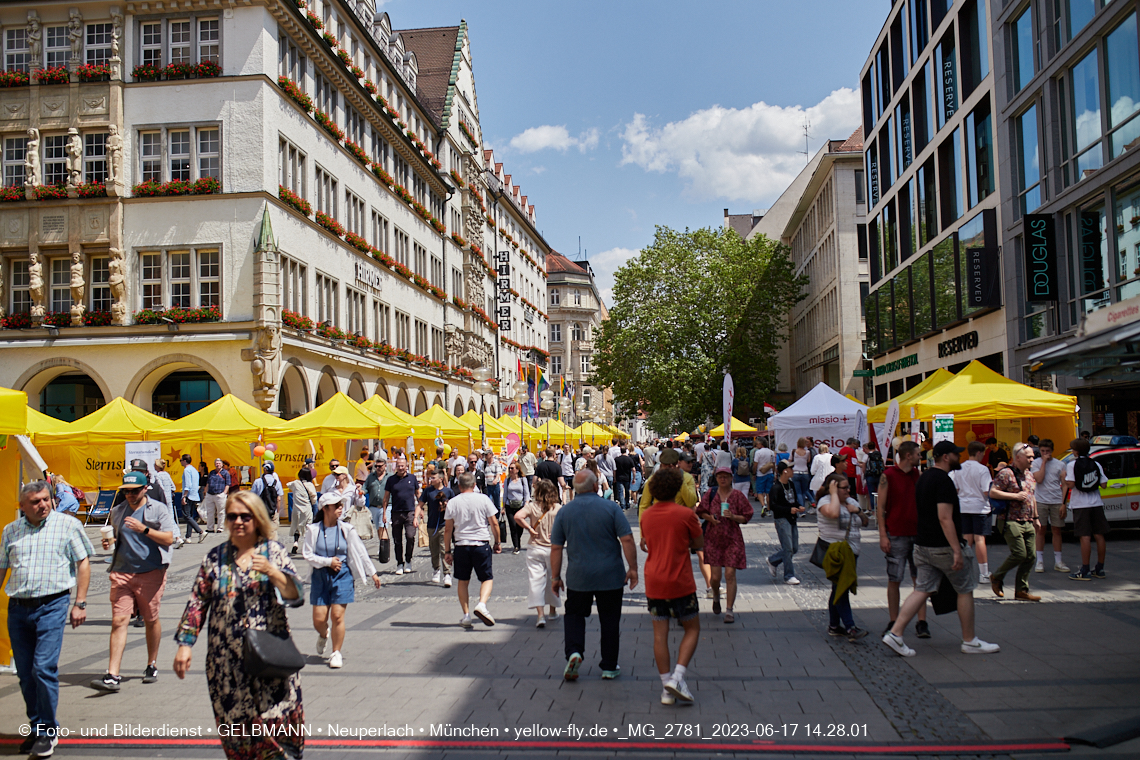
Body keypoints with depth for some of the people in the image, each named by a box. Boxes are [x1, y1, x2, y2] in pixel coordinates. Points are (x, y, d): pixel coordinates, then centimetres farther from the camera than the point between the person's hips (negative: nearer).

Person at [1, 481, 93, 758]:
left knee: (44, 668, -11)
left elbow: (83, 563, 2)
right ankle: (36, 727, 25)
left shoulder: (67, 525, 1)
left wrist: (80, 603, -4)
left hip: (52, 605, -4)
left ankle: (48, 732, 1)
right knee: (25, 673, 9)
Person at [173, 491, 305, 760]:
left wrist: (272, 572, -22)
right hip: (227, 659, 2)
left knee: (275, 720, -4)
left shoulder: (274, 551, 1)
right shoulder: (215, 557, 8)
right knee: (235, 723, 5)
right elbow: (197, 603, 10)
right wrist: (185, 643, 3)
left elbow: (297, 596, -7)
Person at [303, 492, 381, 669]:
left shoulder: (347, 528, 0)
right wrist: (327, 561, -11)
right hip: (320, 576, 1)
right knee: (319, 619, 1)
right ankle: (323, 635, 37)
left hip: (342, 575, 0)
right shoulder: (313, 529, -2)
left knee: (337, 616, -7)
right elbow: (307, 554, -1)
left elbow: (360, 552, 4)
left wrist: (372, 572, 4)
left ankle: (336, 653, 9)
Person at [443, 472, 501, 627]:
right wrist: (496, 543, 12)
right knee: (487, 578, 9)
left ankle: (466, 615, 12)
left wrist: (447, 551, 10)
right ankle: (482, 604, -16)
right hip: (481, 544, -1)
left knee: (463, 581, 14)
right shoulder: (483, 499, -1)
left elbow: (448, 529, 3)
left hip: (461, 545, 2)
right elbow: (494, 523, -1)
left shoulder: (452, 502, 2)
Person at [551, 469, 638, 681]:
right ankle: (609, 667, 17)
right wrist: (633, 568, -4)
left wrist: (556, 577, 8)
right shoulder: (610, 507, -6)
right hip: (610, 576, -1)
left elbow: (556, 548, 0)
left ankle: (574, 652, -6)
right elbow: (627, 540, -11)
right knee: (609, 619, 11)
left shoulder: (564, 512, 0)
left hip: (578, 577, 1)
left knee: (574, 615, 17)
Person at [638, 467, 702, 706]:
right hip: (680, 582, -4)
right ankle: (677, 677, -4)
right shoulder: (685, 514, -10)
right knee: (692, 629, 11)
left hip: (654, 582, 4)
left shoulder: (647, 515, 4)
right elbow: (700, 543, 1)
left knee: (660, 634, 7)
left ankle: (667, 688, 9)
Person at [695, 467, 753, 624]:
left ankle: (729, 610, 2)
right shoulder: (711, 493, 3)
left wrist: (733, 516, -15)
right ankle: (716, 597, 34)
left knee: (730, 574, -7)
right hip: (713, 538, 1)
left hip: (732, 539, -1)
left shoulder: (737, 495, 0)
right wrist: (709, 517, -10)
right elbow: (701, 512, 10)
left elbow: (746, 517, 2)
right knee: (715, 576, 0)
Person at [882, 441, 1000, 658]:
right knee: (965, 590, 7)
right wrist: (957, 550, -24)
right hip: (944, 547, -9)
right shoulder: (944, 481, -17)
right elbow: (945, 518, -23)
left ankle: (895, 633, -3)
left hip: (922, 545, 9)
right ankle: (969, 642, 17)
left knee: (922, 590, 6)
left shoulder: (924, 478, 13)